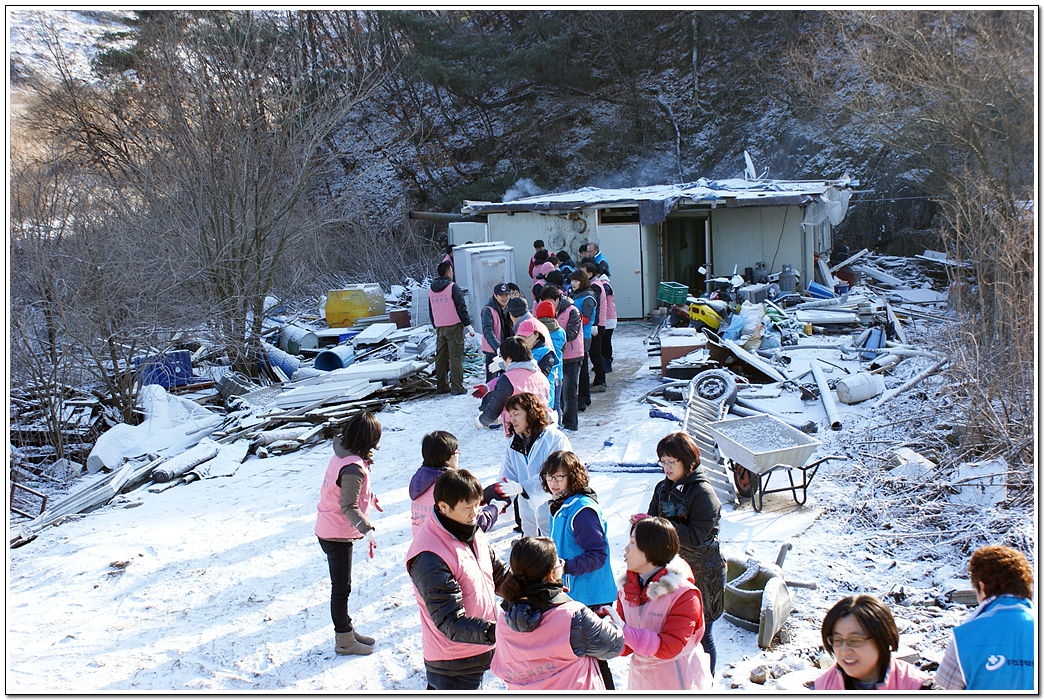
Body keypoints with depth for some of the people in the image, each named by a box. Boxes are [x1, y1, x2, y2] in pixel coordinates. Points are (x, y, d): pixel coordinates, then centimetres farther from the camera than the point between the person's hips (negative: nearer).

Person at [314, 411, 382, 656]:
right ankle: (344, 641, 19)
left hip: (327, 529, 10)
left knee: (341, 586, 22)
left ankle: (346, 629, 37)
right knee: (341, 588, 5)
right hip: (337, 536, -10)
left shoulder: (341, 454, 1)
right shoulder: (353, 468, -28)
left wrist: (368, 496, 34)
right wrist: (367, 529, -42)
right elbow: (349, 507, -31)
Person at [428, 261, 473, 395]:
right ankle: (457, 387, -6)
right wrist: (467, 324, -5)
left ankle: (441, 386, 14)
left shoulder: (431, 290, 11)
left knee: (440, 356, 10)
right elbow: (461, 307, -11)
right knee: (456, 356, -4)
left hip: (439, 328, 6)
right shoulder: (453, 287, -9)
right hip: (454, 326, -6)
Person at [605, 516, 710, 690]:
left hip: (679, 684, -5)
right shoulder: (626, 588, 1)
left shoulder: (684, 594, -17)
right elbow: (626, 647, 1)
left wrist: (625, 631, -33)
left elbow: (669, 647, -24)